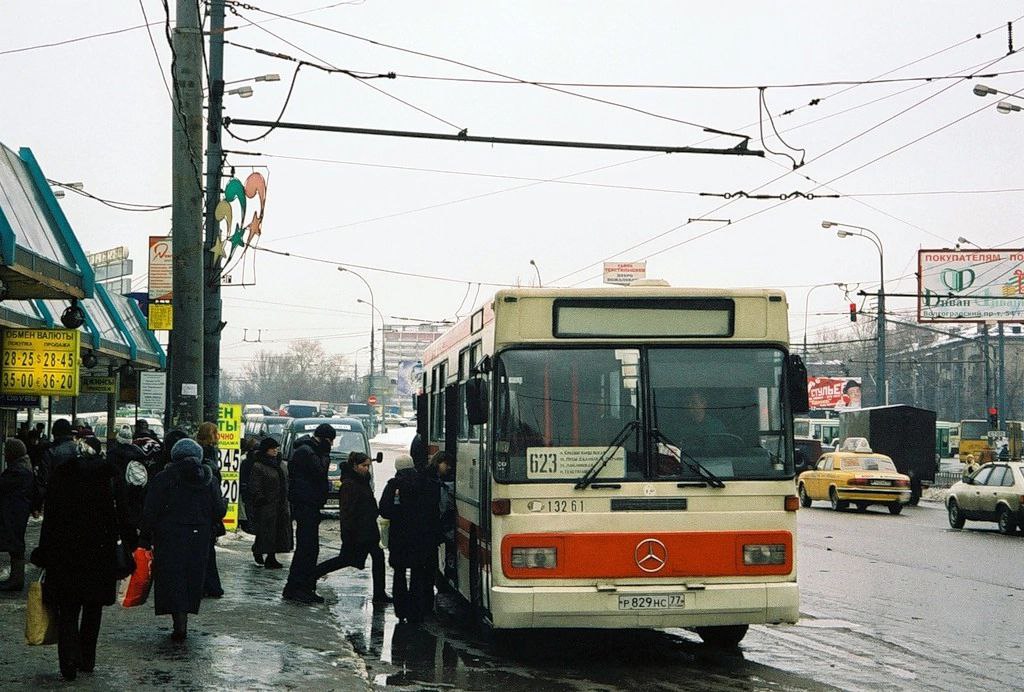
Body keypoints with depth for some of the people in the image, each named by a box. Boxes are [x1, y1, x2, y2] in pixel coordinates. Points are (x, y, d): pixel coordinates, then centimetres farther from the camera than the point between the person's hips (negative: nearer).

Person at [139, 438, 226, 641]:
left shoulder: (164, 478, -5)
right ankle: (183, 622, 16)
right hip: (200, 538, 3)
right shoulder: (208, 479, 3)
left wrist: (145, 535, -1)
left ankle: (179, 625, -13)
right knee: (193, 578, 14)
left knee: (172, 579, -1)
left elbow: (151, 511, -9)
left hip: (169, 538, -3)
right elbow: (219, 510, 2)